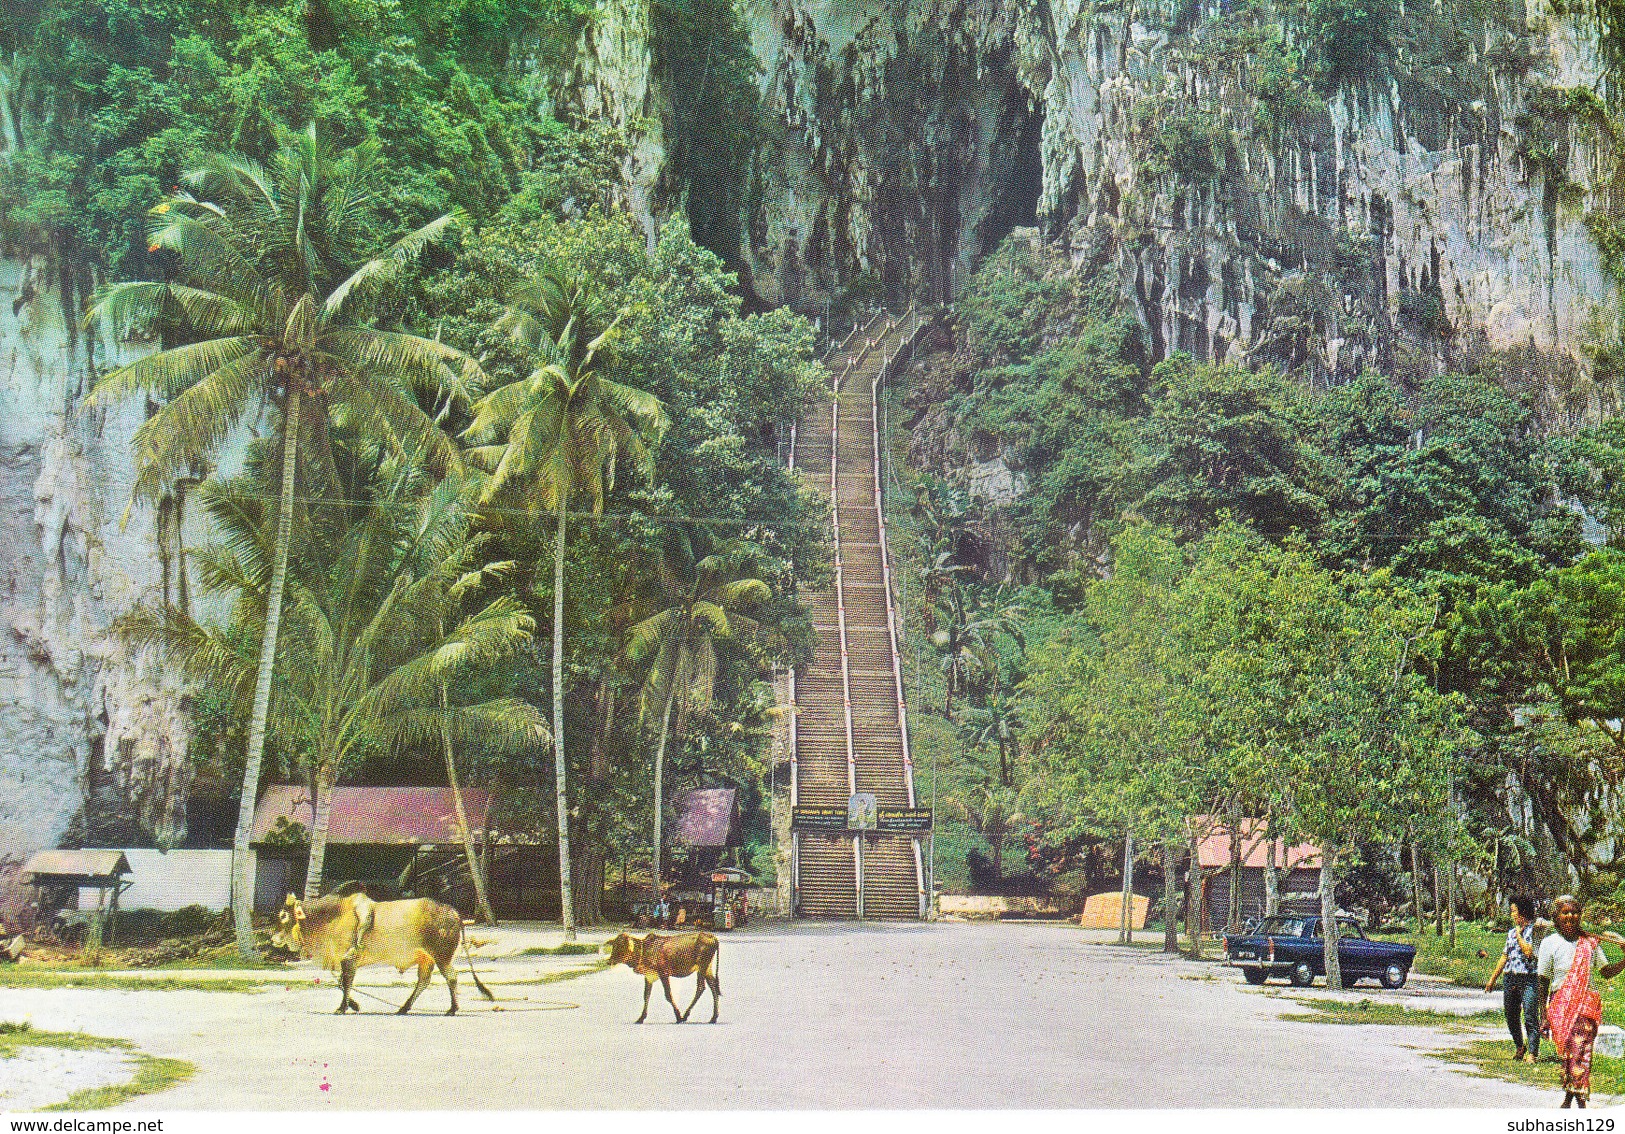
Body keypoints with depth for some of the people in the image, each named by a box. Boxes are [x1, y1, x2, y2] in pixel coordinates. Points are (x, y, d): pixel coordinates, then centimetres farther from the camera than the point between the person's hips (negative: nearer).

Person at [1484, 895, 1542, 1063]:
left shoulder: (1535, 930, -4)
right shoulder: (1512, 932, 16)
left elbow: (1530, 952, -18)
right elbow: (1505, 956, 22)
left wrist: (1519, 935, -7)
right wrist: (1493, 979, 22)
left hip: (1529, 979, -7)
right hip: (1510, 978, 7)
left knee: (1530, 1017, -12)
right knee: (1511, 1018, 12)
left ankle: (1532, 1052, -11)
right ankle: (1519, 1046, 30)